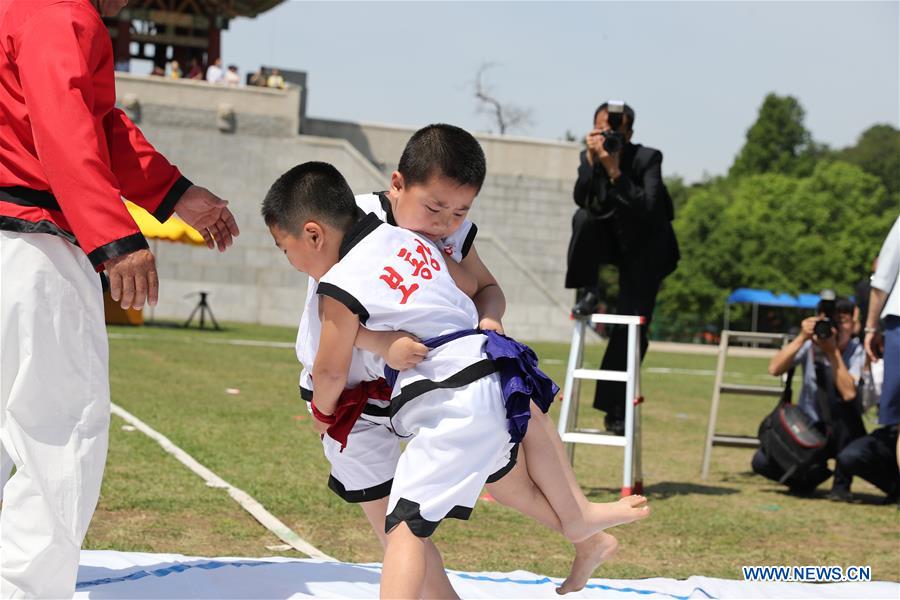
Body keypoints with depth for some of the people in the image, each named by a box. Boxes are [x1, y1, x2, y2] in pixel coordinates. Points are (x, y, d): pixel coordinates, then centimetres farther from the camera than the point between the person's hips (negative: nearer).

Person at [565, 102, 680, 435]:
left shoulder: (648, 159, -21)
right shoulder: (589, 156, -11)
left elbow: (648, 210, -34)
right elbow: (582, 199, -26)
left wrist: (615, 172, -40)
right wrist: (592, 161, -37)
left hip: (644, 249, -3)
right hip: (609, 239, 3)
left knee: (631, 329, -10)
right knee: (584, 218, -32)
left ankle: (615, 408, 0)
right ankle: (587, 292, -12)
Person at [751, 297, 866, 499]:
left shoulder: (856, 351, -14)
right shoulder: (810, 344, -7)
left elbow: (848, 393, -30)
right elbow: (774, 369, -21)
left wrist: (832, 351, -31)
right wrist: (802, 338, -26)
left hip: (842, 434, -2)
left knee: (845, 405, -36)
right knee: (762, 462, -20)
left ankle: (842, 484, -16)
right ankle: (814, 473, 13)